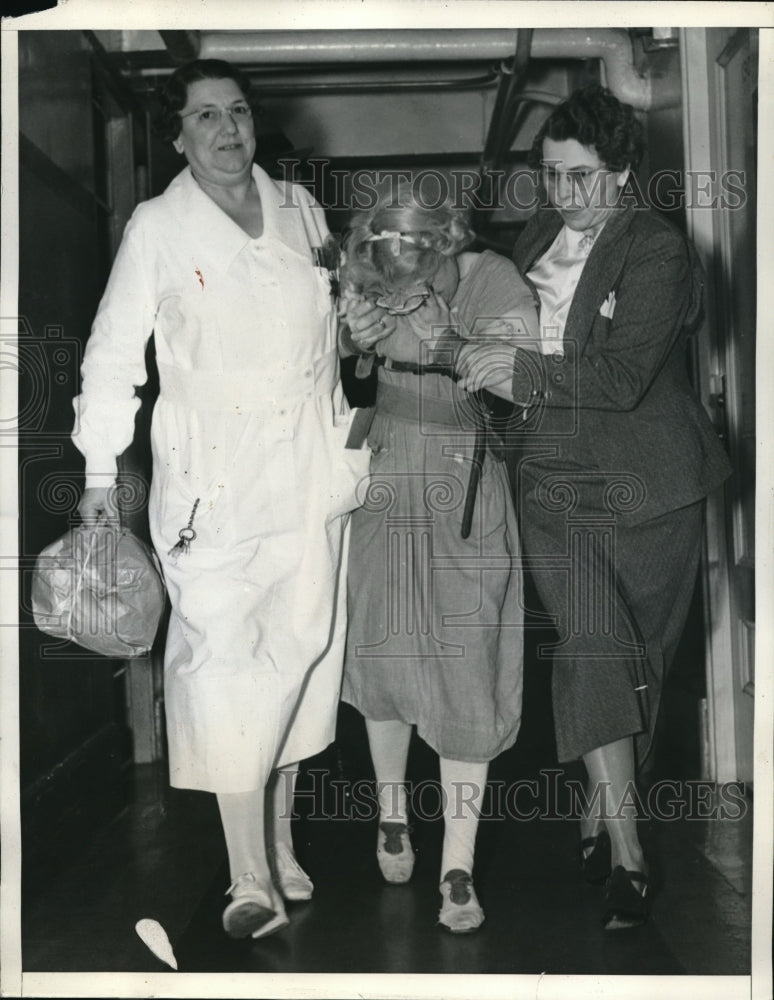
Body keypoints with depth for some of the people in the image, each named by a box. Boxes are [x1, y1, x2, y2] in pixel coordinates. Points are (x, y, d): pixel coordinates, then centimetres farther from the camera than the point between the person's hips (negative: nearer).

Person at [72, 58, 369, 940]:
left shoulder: (299, 209, 10)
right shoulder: (157, 228, -1)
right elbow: (113, 353, 1)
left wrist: (350, 439, 18)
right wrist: (99, 471, -3)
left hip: (311, 474, 4)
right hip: (215, 483, -4)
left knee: (299, 653, 8)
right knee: (226, 665, -7)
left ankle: (278, 843, 24)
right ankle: (251, 879, 1)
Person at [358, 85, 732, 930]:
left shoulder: (658, 252, -8)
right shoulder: (540, 235, 10)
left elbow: (622, 376, -20)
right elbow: (501, 335, 19)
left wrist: (522, 371, -20)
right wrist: (446, 347, 0)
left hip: (646, 487, -2)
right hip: (555, 480, 3)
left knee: (637, 656, 8)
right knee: (593, 648, -11)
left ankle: (600, 811, 28)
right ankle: (624, 854, -8)